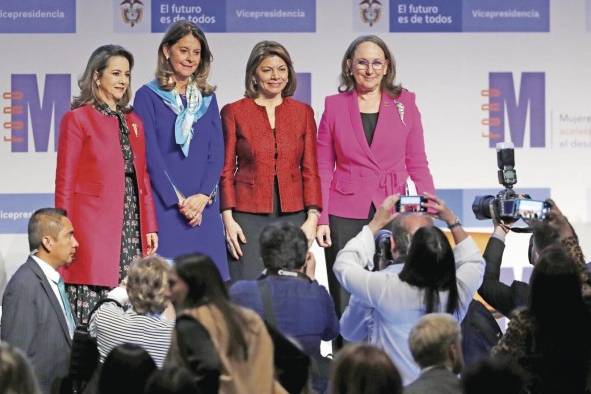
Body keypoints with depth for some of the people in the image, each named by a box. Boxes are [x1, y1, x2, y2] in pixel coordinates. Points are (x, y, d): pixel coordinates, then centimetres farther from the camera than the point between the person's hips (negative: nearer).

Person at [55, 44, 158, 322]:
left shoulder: (133, 122, 19)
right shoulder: (77, 119, 0)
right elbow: (65, 183, -3)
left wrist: (150, 227, 10)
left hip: (132, 229, 6)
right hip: (94, 230, -6)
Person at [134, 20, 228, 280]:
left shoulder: (207, 98, 15)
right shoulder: (148, 96, 2)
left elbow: (217, 152, 8)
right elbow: (151, 154, -4)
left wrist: (204, 196, -7)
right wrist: (178, 200, -11)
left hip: (204, 207, 4)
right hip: (165, 205, -4)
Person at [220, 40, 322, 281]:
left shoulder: (303, 113, 10)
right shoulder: (234, 112, 4)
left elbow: (310, 170, 9)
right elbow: (226, 171, 4)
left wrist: (312, 217, -1)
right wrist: (228, 218, -5)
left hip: (293, 216, 2)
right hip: (249, 215, -2)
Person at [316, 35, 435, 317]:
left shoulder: (405, 103, 7)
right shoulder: (335, 106, 6)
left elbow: (417, 164, 10)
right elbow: (323, 169, 8)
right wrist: (321, 219, -1)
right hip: (345, 216, 0)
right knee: (346, 304, -2)